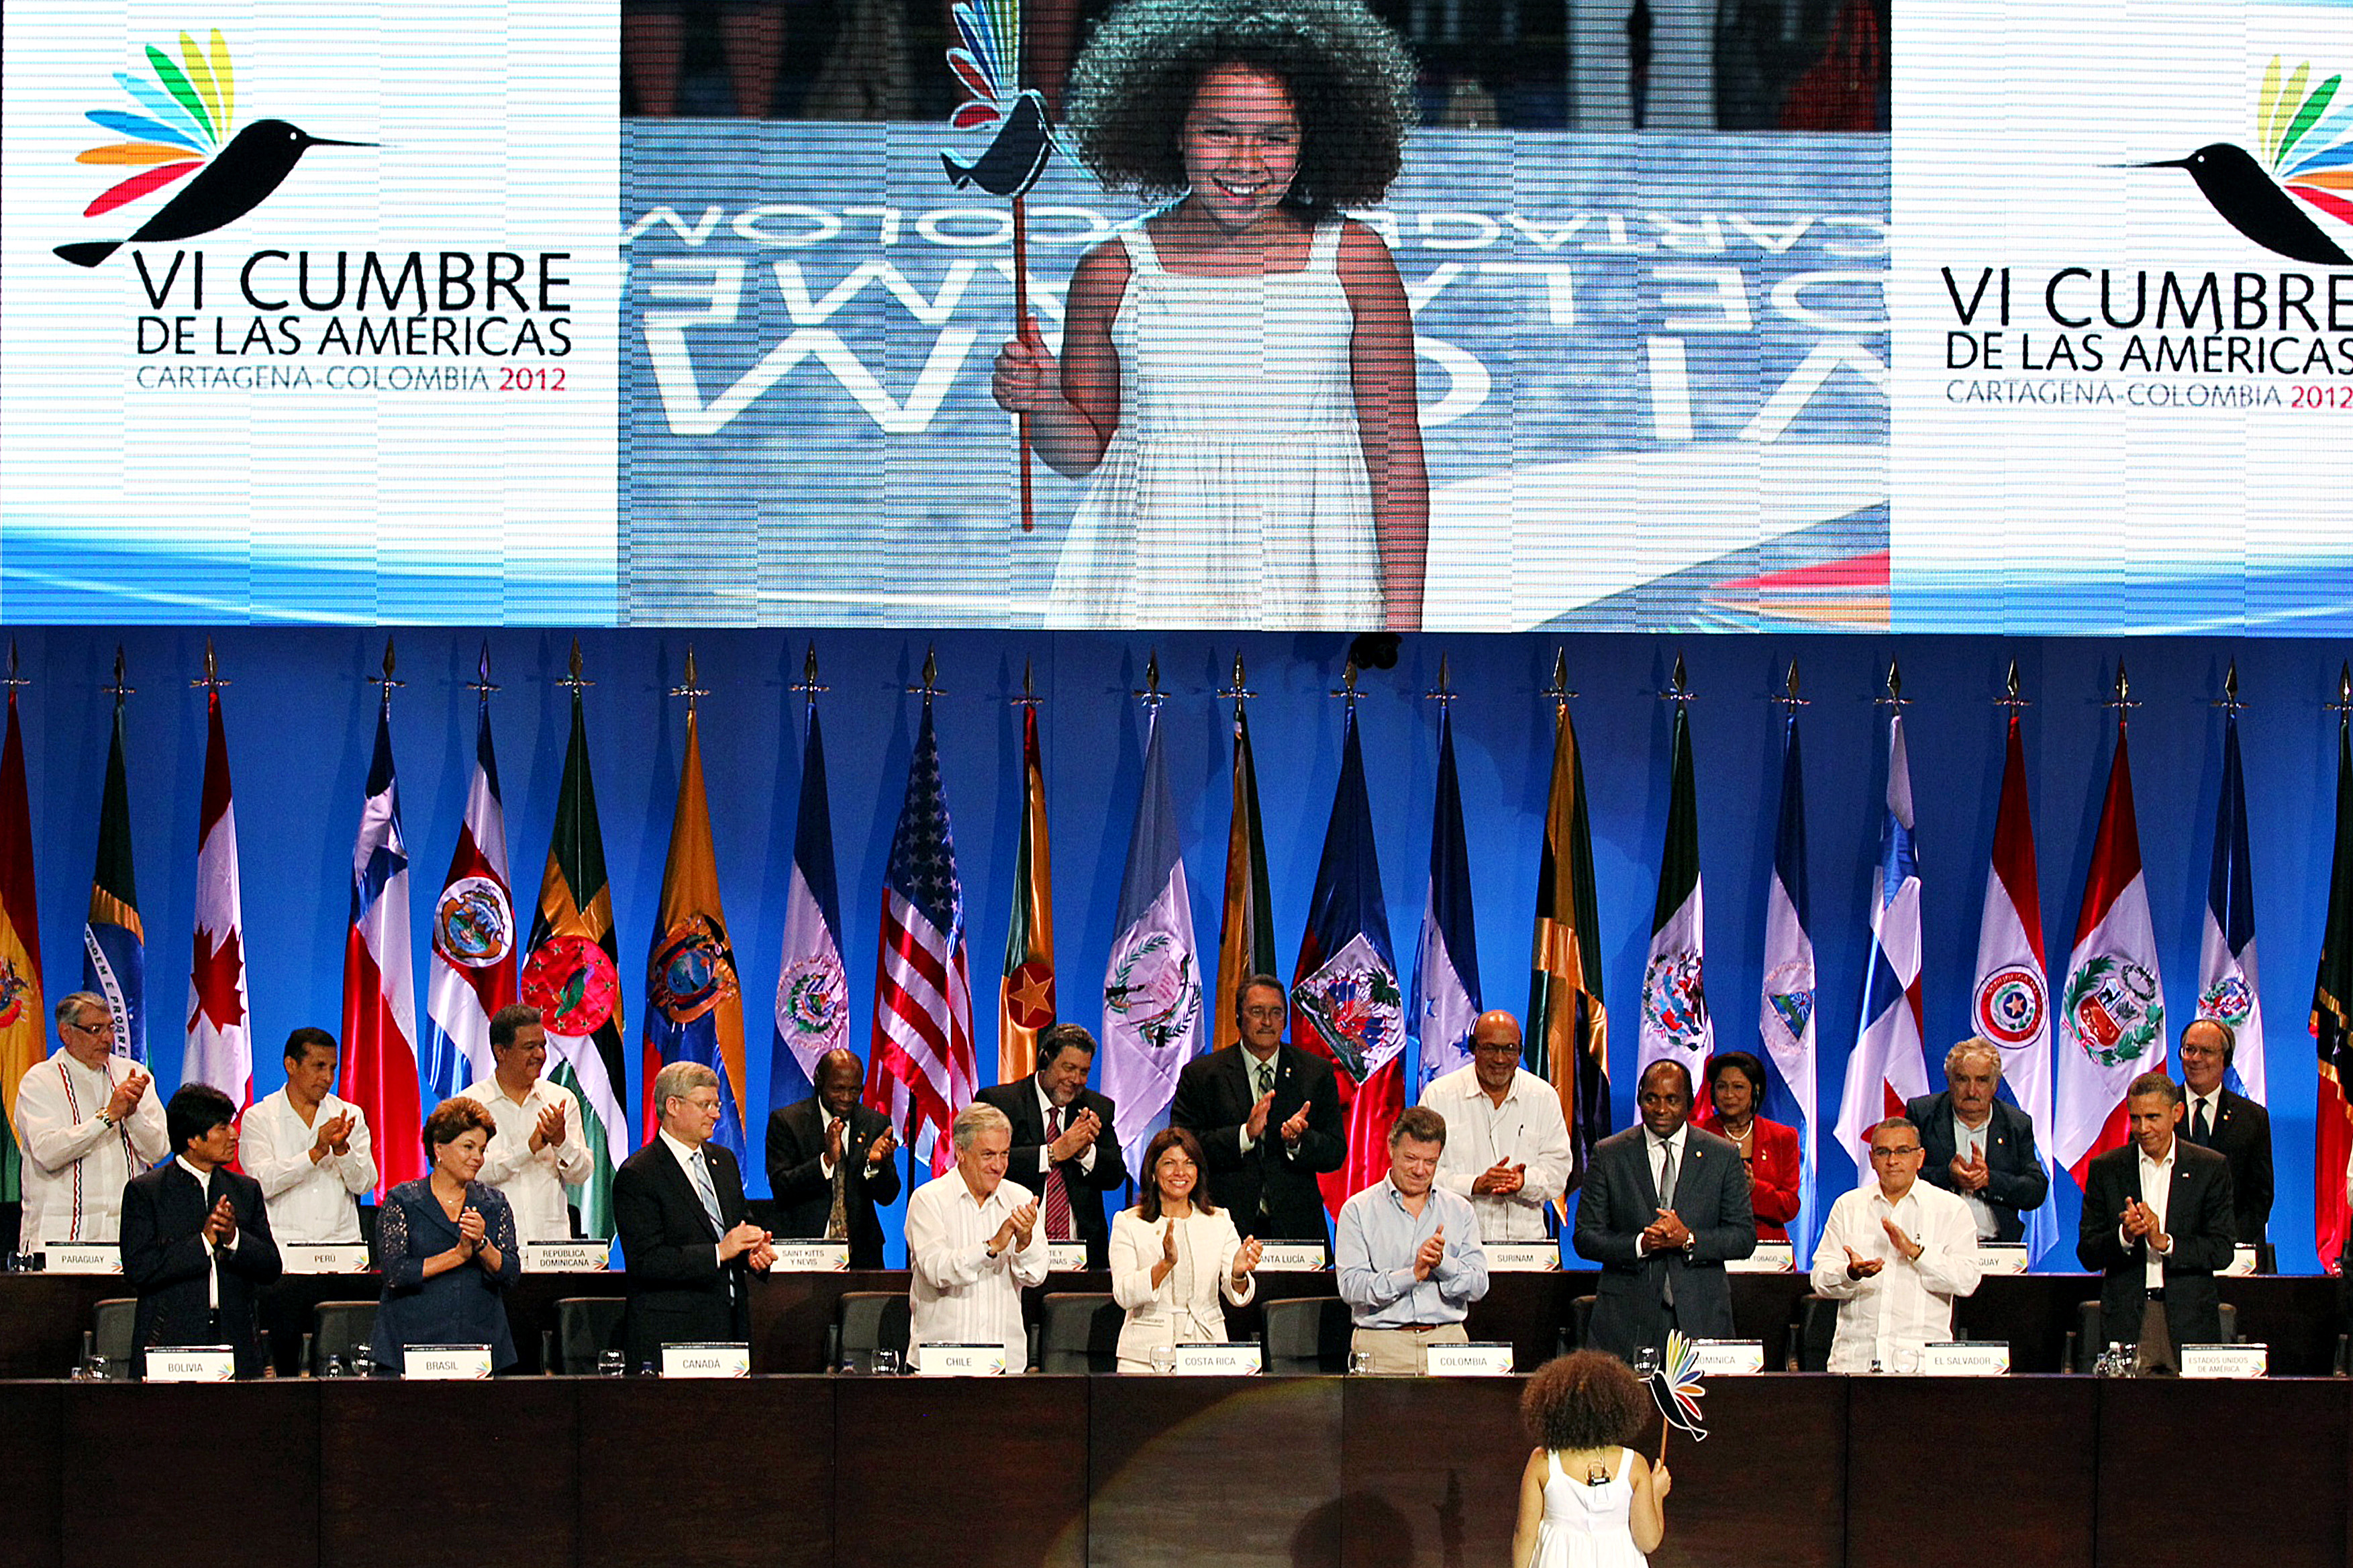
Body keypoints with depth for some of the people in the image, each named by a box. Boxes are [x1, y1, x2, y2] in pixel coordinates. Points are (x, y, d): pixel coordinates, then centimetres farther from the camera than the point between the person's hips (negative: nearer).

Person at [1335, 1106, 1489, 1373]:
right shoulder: (1358, 1210, 8)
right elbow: (1351, 1287, -4)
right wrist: (1412, 1275, -14)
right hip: (1382, 1346, -2)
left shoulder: (1460, 1211, 17)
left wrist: (1441, 1263, -10)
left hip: (1447, 1342, 2)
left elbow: (1478, 1286, 9)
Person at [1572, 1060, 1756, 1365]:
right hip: (1628, 1317, 0)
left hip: (1700, 1317, 0)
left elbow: (1745, 1237, 5)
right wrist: (1640, 1244, -13)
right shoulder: (1609, 1155, 7)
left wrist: (1689, 1239, -12)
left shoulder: (1723, 1156, 7)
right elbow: (1586, 1238, 4)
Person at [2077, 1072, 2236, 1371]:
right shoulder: (2106, 1169, 9)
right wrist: (2124, 1236, -14)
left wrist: (2164, 1242, -13)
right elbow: (2087, 1255, 5)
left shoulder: (2211, 1168, 6)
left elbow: (2222, 1252, 0)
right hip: (2126, 1320, 0)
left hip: (2189, 1321, 0)